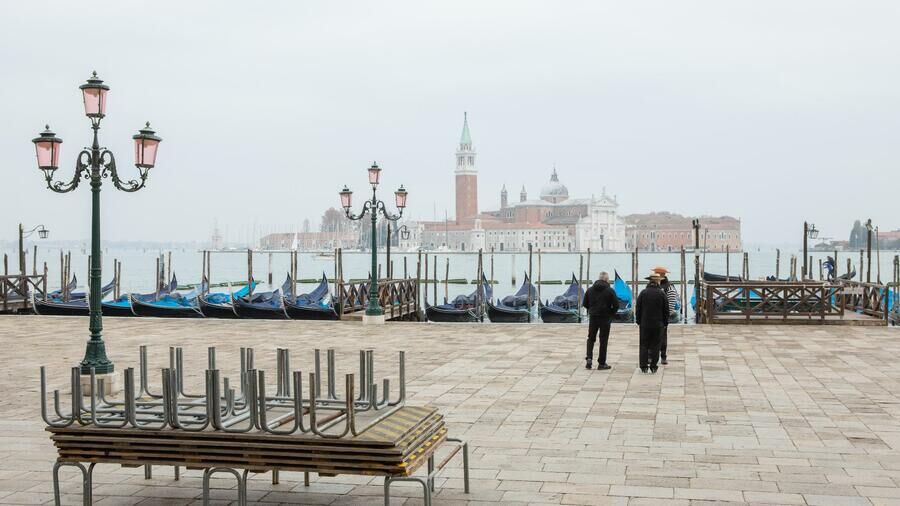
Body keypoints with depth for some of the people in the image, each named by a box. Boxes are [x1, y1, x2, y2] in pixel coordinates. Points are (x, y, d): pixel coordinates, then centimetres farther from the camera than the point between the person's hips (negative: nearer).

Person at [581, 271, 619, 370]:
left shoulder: (590, 290, 2)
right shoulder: (610, 291, -9)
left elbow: (584, 304, 4)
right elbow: (616, 305, -12)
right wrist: (611, 313, 5)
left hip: (593, 317, 3)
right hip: (605, 318, -3)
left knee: (591, 338, 16)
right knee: (603, 340, 5)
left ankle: (589, 357, -2)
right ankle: (601, 363, 7)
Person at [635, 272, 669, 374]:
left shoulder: (643, 293, -2)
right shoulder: (661, 294, -4)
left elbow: (638, 308, 1)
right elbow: (666, 309, 1)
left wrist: (638, 321, 11)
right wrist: (665, 322, 10)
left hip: (645, 324, 0)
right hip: (658, 324, 0)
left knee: (644, 345, 5)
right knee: (655, 345, 5)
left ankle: (644, 367, 3)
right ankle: (653, 367, 6)